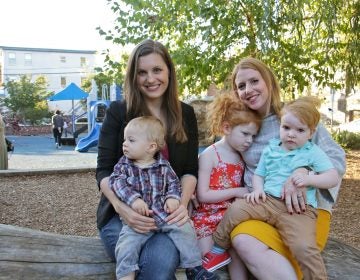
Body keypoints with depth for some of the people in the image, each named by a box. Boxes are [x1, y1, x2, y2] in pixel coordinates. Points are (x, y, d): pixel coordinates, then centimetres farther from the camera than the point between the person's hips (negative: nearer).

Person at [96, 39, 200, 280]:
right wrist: (122, 208, -23)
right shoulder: (118, 112, 0)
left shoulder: (185, 114, 7)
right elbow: (104, 170, -3)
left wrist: (183, 203, -16)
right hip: (121, 213, -1)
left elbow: (190, 170, 5)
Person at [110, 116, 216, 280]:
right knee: (126, 245, -22)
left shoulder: (163, 165, 7)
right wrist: (133, 199, -25)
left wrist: (173, 198, -12)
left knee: (184, 228, -12)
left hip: (164, 213, 1)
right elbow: (117, 182, -9)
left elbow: (174, 183, 10)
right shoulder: (124, 165, 5)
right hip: (137, 219, -1)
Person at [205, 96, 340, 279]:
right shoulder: (270, 149, 15)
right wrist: (257, 189, -2)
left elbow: (333, 178, -1)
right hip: (268, 200, 4)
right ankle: (218, 251, 8)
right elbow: (258, 174, 20)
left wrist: (309, 179, -18)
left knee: (304, 247, -27)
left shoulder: (314, 152, 4)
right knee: (236, 209, -12)